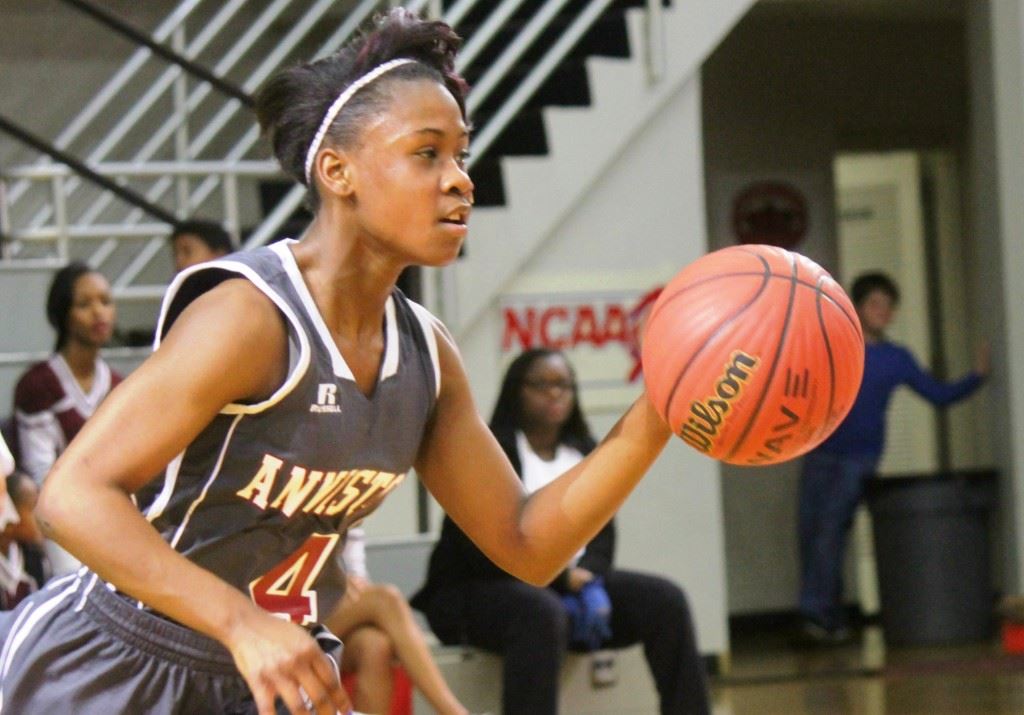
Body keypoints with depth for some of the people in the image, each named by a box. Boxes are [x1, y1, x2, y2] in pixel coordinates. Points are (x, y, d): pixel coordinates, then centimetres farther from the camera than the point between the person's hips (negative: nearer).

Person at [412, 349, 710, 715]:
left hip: (573, 582, 6)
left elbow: (602, 534, 9)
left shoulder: (586, 454, 15)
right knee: (542, 613, -41)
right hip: (483, 589, -6)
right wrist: (561, 578, -19)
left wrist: (587, 578, -14)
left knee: (665, 600, -15)